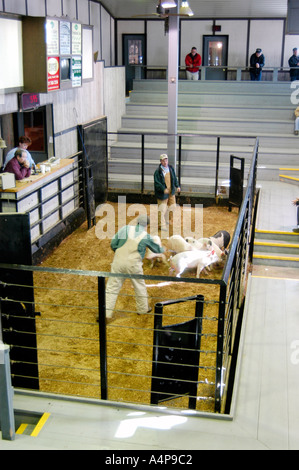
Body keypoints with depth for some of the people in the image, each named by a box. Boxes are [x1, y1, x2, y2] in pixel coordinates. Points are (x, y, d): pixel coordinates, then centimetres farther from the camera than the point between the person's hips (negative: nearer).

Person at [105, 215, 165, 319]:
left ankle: (106, 312, 1)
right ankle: (143, 309, 34)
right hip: (133, 263, -1)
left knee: (113, 286, 4)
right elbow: (156, 249, 21)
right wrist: (162, 249, 44)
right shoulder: (146, 236, 3)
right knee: (139, 286, 19)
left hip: (119, 261, 1)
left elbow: (113, 244, 0)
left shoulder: (126, 228, 3)